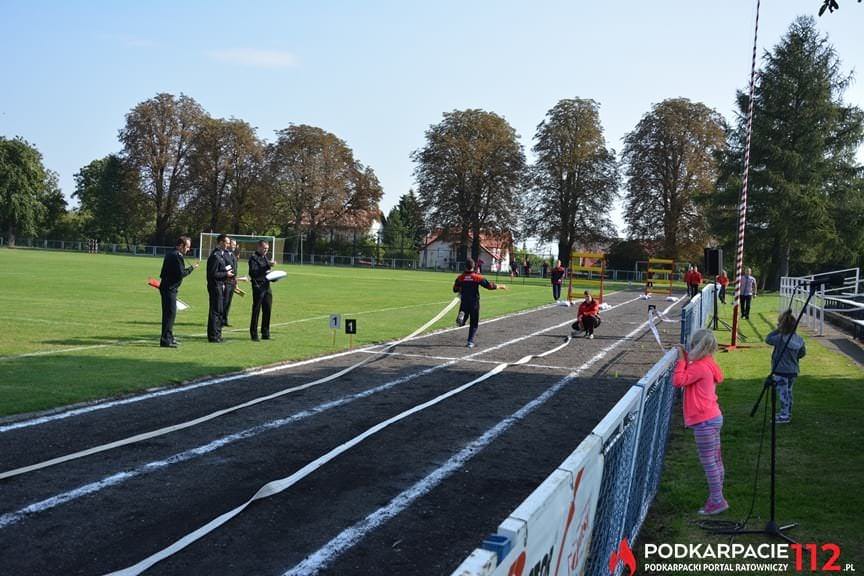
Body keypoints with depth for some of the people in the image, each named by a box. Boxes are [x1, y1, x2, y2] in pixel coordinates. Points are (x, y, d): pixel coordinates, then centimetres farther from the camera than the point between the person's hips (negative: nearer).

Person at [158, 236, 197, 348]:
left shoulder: (170, 254, 15)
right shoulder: (177, 256, -16)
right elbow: (181, 274, -20)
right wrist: (191, 268, -6)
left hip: (166, 287, 10)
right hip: (170, 288, -10)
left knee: (169, 313, 17)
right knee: (170, 313, -7)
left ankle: (169, 337, 26)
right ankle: (166, 340, -7)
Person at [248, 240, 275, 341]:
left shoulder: (265, 257, 20)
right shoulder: (253, 258, -7)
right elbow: (254, 272, -20)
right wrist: (267, 266, -23)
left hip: (267, 287, 8)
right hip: (258, 287, -8)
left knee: (267, 310, 8)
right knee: (256, 311, -3)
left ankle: (265, 334, 16)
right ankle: (254, 335, 2)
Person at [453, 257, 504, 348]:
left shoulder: (460, 277, -2)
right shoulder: (478, 277, -9)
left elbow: (455, 289, 6)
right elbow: (489, 285, -9)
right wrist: (500, 286, 4)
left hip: (464, 303, 2)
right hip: (474, 303, -1)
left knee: (462, 323, 12)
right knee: (474, 324, 11)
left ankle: (461, 316, -23)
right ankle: (470, 342, 6)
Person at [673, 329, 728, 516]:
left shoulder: (700, 367, -19)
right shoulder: (708, 364, 9)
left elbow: (678, 381, -23)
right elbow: (689, 378, 21)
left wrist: (682, 359, -16)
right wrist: (686, 359, 11)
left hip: (705, 421, -10)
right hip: (713, 417, 10)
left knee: (708, 462, -2)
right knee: (715, 461, 15)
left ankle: (717, 501, 4)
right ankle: (716, 497, 25)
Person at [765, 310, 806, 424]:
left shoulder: (780, 339, -23)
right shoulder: (798, 339, -1)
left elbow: (767, 339, -11)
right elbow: (803, 353, 10)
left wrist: (778, 330, -11)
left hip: (781, 372, -7)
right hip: (793, 371, 7)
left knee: (783, 393, 1)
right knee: (788, 392, 19)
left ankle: (784, 416, 6)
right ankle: (787, 413, 29)